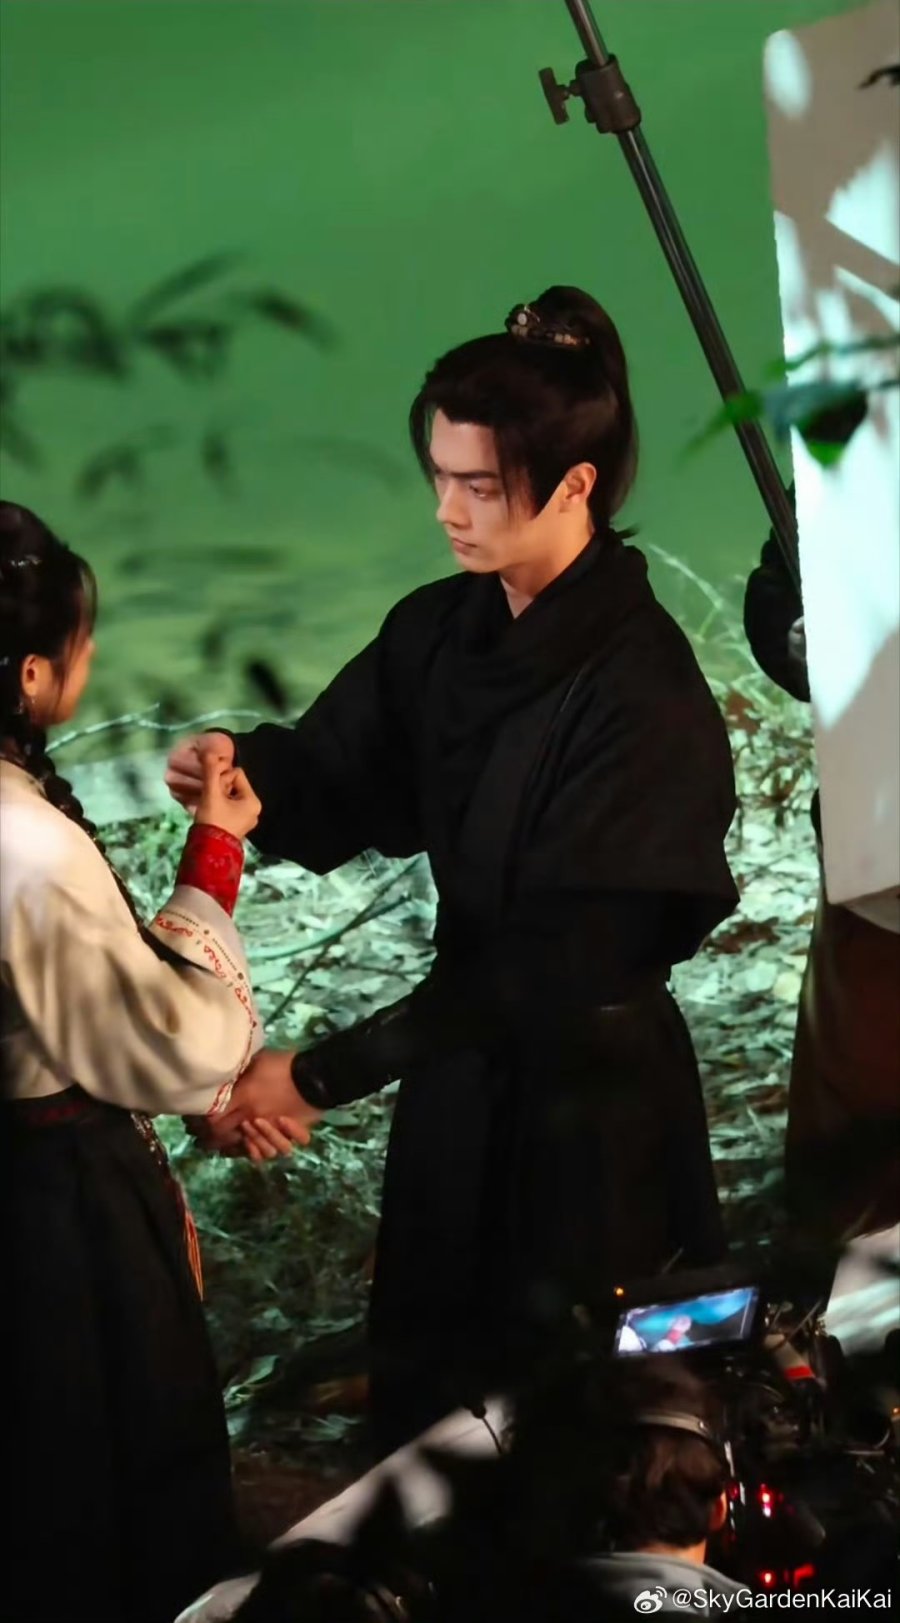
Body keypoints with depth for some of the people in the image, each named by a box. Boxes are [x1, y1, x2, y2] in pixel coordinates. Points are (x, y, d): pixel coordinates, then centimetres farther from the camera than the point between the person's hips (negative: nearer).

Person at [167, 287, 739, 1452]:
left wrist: (321, 1076, -27)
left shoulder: (642, 698, -25)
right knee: (427, 1397, 18)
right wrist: (243, 772, -23)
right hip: (458, 1088, 7)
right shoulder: (438, 635, -2)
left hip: (588, 1102, -6)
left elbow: (550, 970, -26)